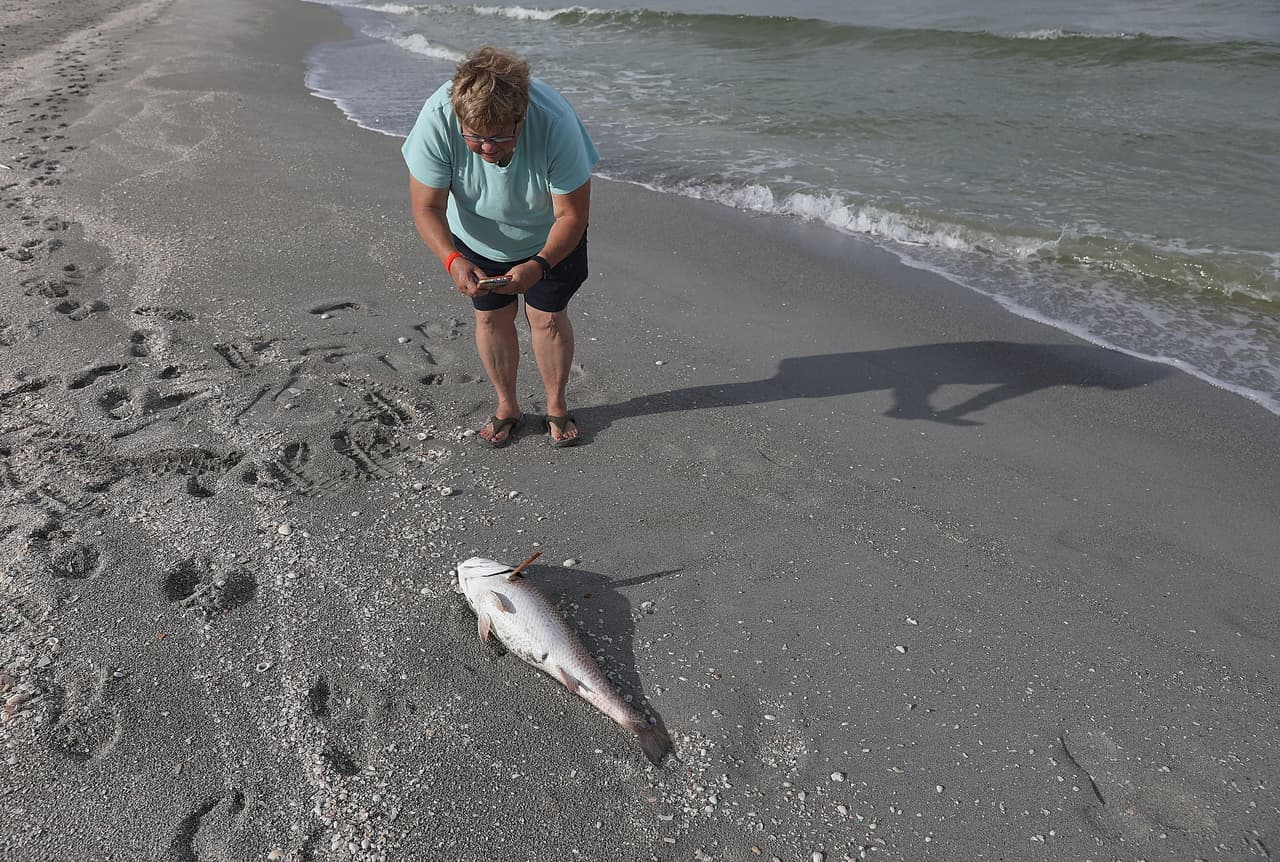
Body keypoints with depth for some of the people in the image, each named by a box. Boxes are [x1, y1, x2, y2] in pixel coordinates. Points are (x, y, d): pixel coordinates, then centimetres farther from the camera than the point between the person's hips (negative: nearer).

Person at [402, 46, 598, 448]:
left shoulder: (555, 123, -38)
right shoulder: (437, 118, -34)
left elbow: (572, 214, -29)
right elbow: (426, 208, -25)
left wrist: (539, 265, -45)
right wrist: (453, 260, -43)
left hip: (548, 235, -1)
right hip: (479, 234, 2)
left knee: (548, 316, 2)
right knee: (491, 316, 8)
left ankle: (557, 407, 26)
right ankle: (507, 407, 29)